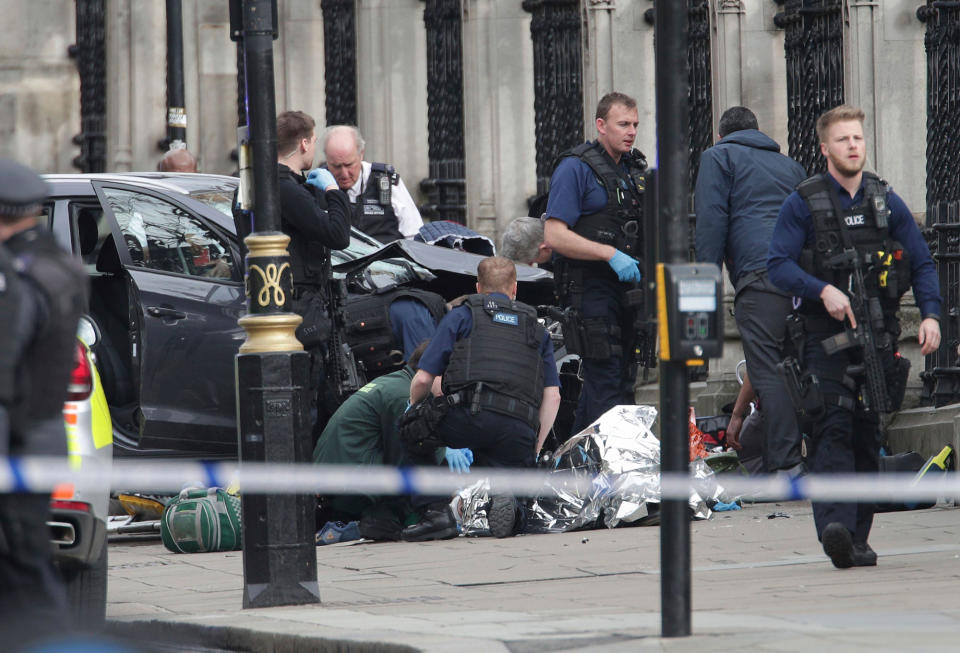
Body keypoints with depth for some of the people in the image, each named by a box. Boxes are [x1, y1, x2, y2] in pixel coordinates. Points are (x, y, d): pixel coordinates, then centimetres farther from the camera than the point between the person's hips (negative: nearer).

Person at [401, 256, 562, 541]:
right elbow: (552, 396, 19)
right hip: (519, 430, 3)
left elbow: (423, 379, 13)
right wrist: (534, 450, 24)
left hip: (469, 416, -3)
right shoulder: (536, 328, 29)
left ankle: (435, 511, 5)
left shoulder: (461, 315, 19)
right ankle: (505, 500, -17)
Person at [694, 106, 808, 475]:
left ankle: (785, 465, -18)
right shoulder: (790, 165, 31)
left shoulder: (719, 157, 13)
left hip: (758, 273, -6)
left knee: (768, 372, -10)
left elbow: (711, 220, 1)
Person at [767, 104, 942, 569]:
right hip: (825, 337, -4)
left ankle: (857, 538, 12)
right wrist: (823, 291, -21)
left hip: (878, 338, 4)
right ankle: (835, 527, -29)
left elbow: (921, 264, 12)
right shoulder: (803, 203, 0)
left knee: (868, 435, 6)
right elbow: (778, 265, -6)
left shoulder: (887, 203, 10)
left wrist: (930, 314, -4)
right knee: (833, 430, -17)